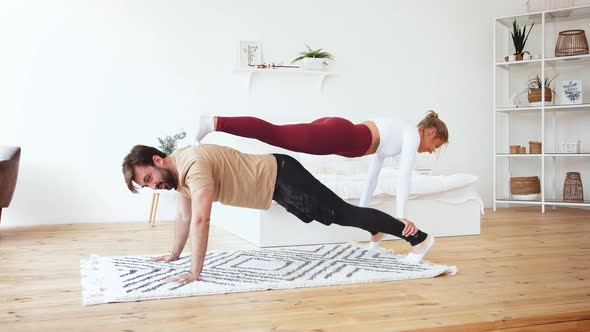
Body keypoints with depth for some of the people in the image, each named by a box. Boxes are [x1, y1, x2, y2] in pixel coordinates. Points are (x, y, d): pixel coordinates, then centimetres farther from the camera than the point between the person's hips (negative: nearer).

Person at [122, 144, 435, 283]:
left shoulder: (193, 164, -27)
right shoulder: (178, 171, 4)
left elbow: (201, 220, -34)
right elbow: (184, 216, 17)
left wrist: (195, 272, -31)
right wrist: (174, 254, 23)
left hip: (282, 178, -9)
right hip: (274, 184, 9)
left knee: (342, 215, -4)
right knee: (336, 216, 23)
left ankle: (417, 236, 4)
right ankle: (377, 229, 42)